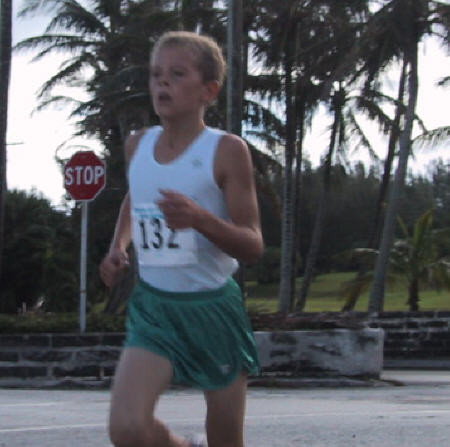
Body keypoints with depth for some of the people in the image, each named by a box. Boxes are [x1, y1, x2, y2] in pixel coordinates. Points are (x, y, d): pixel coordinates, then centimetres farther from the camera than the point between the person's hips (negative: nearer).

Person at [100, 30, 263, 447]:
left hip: (213, 308, -3)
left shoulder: (226, 151, -11)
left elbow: (253, 246, -13)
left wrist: (200, 218, -30)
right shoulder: (138, 145, 4)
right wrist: (118, 247, 10)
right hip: (153, 306, 3)